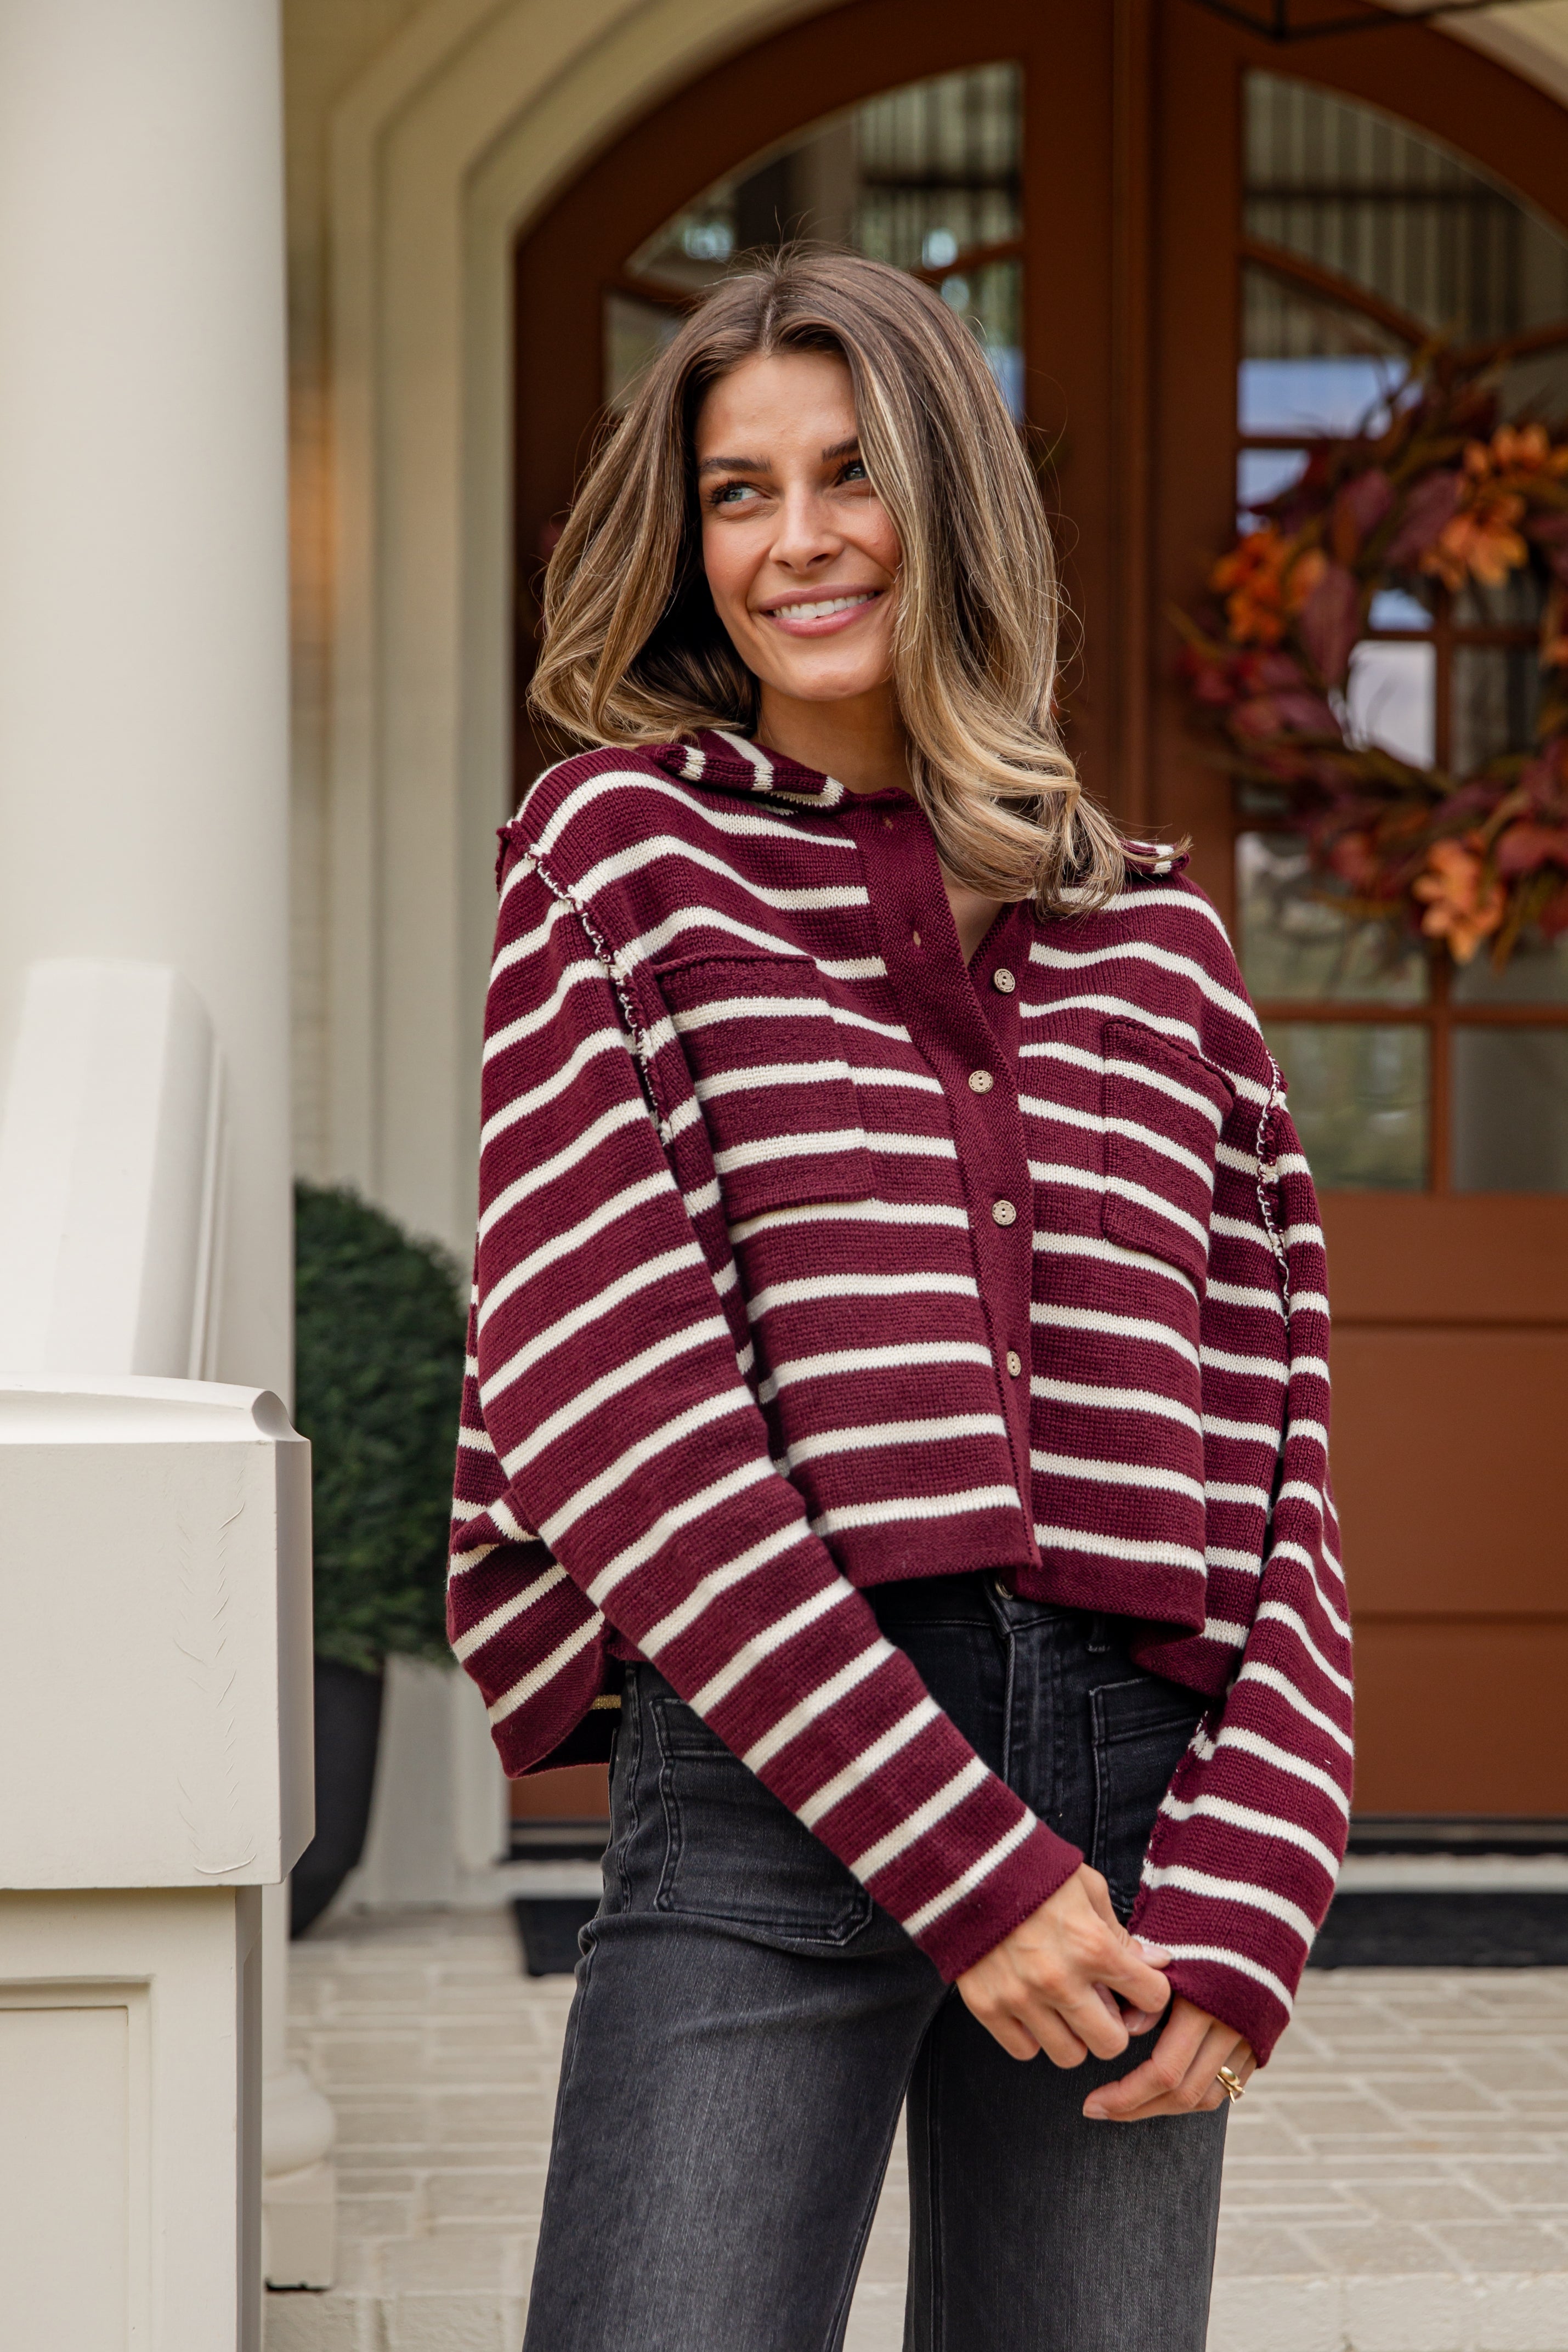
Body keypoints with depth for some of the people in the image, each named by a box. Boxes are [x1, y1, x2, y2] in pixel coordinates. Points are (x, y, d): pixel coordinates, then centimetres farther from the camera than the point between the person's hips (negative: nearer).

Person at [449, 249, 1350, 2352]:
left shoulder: (1153, 934, 16)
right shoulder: (618, 849, 7)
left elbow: (1276, 1450, 12)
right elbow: (597, 1393, -5)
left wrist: (1251, 1884, -4)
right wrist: (962, 1855, -11)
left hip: (1131, 1776, 3)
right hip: (768, 1791, -3)